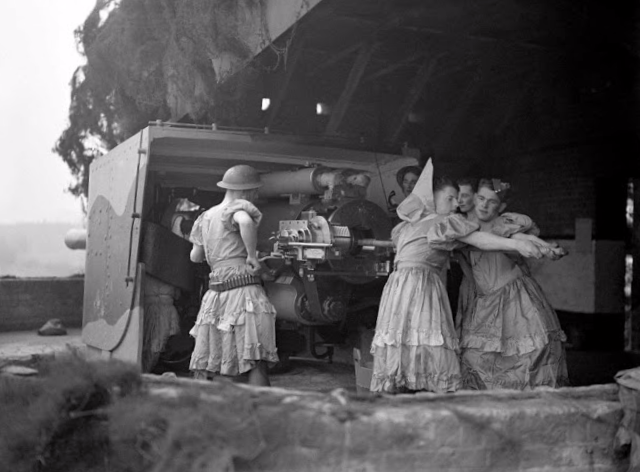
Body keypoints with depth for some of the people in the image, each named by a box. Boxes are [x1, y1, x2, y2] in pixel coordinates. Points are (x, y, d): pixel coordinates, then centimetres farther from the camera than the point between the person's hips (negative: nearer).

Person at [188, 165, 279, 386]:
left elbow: (195, 256, 27)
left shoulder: (205, 217, 19)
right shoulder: (238, 207, -2)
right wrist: (251, 255, -16)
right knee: (257, 363, -7)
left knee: (203, 367, 10)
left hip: (215, 293, 7)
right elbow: (246, 222, -28)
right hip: (244, 290, -6)